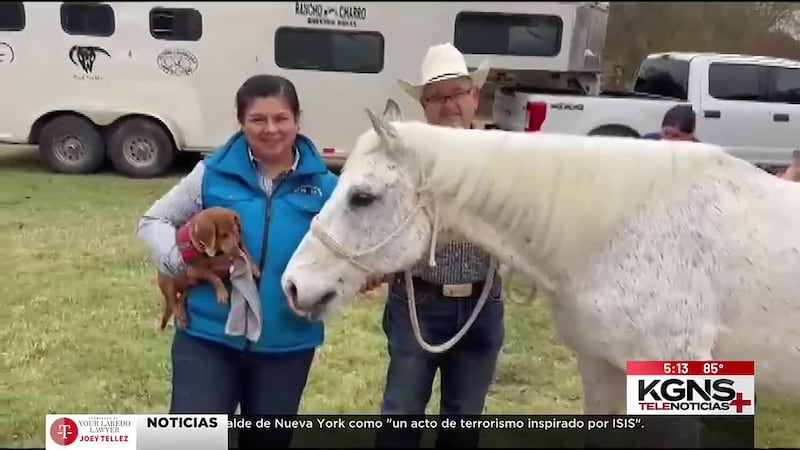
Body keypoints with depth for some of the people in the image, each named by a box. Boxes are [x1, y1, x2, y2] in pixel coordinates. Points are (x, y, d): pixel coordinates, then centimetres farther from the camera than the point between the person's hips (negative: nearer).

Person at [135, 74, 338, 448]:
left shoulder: (322, 185, -2)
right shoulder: (212, 174, -4)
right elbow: (152, 221, 4)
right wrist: (182, 260, -15)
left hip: (287, 345, 2)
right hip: (208, 336, -1)